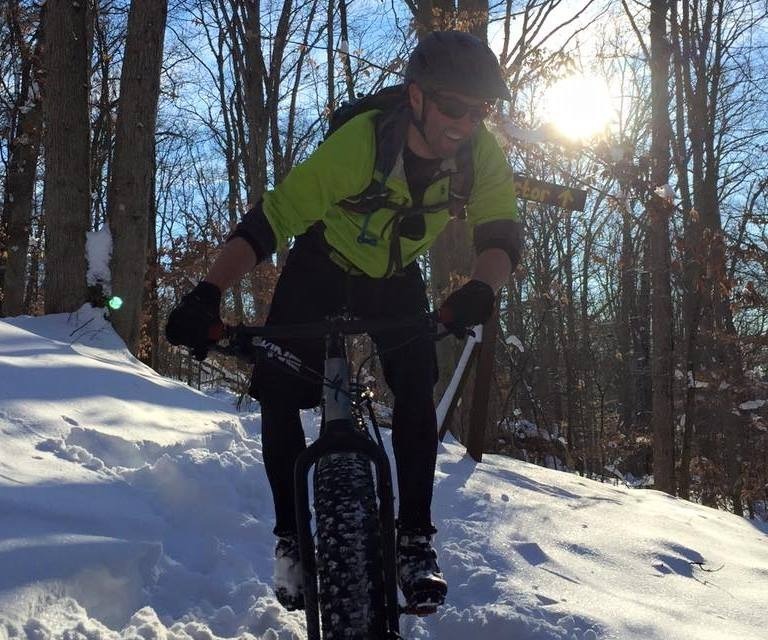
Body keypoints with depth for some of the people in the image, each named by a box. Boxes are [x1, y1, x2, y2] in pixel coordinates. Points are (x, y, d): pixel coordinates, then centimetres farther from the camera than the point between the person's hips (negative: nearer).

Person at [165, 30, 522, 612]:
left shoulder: (482, 153, -26)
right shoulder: (358, 142, -37)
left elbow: (502, 232, -27)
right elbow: (270, 219, -37)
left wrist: (481, 289, -51)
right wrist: (208, 295, -50)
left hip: (396, 280, 2)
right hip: (322, 271, -2)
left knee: (416, 391, -18)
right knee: (278, 396, -12)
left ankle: (415, 539, -4)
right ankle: (292, 537, 7)